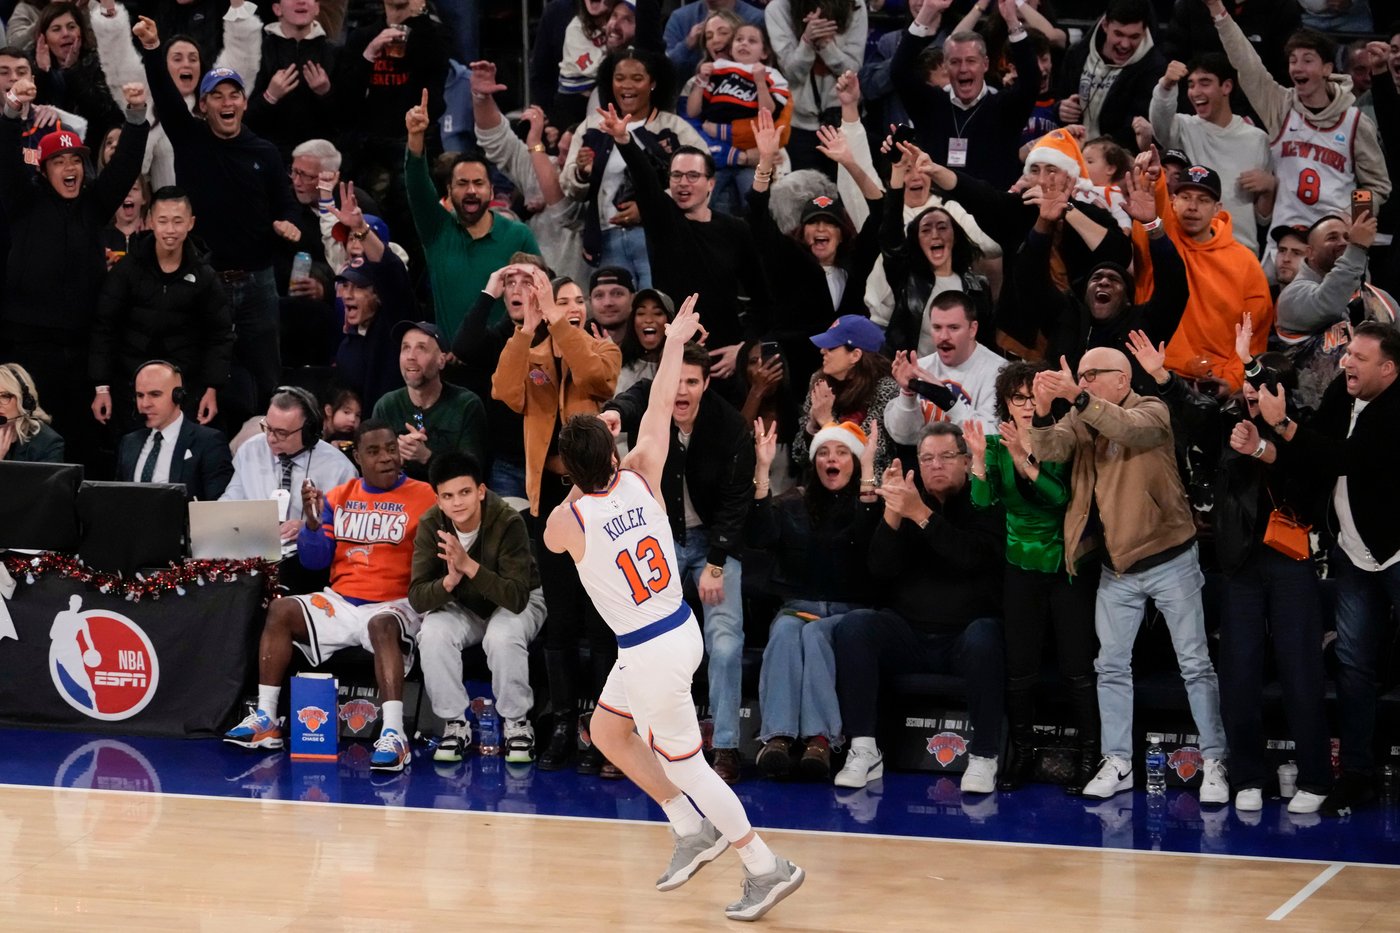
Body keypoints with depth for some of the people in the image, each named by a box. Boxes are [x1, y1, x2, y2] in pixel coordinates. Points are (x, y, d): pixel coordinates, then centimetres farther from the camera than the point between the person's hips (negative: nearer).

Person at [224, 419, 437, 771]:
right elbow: (315, 560, 11)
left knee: (382, 625, -37)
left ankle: (393, 735, -45)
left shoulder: (422, 496, -3)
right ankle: (265, 721, -13)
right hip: (340, 603, 5)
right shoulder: (338, 498, 13)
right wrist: (312, 522, -7)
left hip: (393, 606, -5)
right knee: (281, 611, -14)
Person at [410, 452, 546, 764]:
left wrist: (469, 566, -47)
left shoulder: (508, 522, -29)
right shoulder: (431, 525, -19)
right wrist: (449, 580, -42)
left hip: (516, 603, -3)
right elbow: (417, 598, -21)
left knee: (503, 636, -36)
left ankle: (517, 723, -12)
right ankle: (455, 723, -10)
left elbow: (518, 597, -35)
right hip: (461, 607, 3)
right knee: (433, 634, -29)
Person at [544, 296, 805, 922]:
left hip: (649, 653, -7)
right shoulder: (641, 480, -8)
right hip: (680, 629, 7)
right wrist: (674, 344, 20)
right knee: (607, 730, 24)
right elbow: (657, 411, 7)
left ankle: (767, 869, 11)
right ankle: (692, 829, 26)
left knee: (684, 764, 7)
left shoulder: (566, 520, -18)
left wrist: (582, 482, 19)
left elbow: (552, 540, 9)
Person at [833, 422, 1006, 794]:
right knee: (855, 624, -24)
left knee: (983, 636, -36)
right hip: (908, 634, 3)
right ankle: (864, 752, -25)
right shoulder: (905, 500, 11)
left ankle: (983, 758, -27)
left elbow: (973, 558, -19)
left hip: (964, 632, -3)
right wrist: (892, 515, -17)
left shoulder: (985, 504, 2)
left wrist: (920, 514, -27)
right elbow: (879, 571, -2)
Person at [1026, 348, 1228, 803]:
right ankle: (1118, 763, 16)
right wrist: (1043, 411, -34)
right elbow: (1049, 451, -14)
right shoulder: (1079, 419, 4)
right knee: (1111, 666, 8)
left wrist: (1078, 398, -46)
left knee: (1195, 663, -1)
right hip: (1116, 568, 5)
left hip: (1168, 560, -5)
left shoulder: (1152, 412, -9)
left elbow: (1128, 428, -32)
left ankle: (1215, 762, 4)